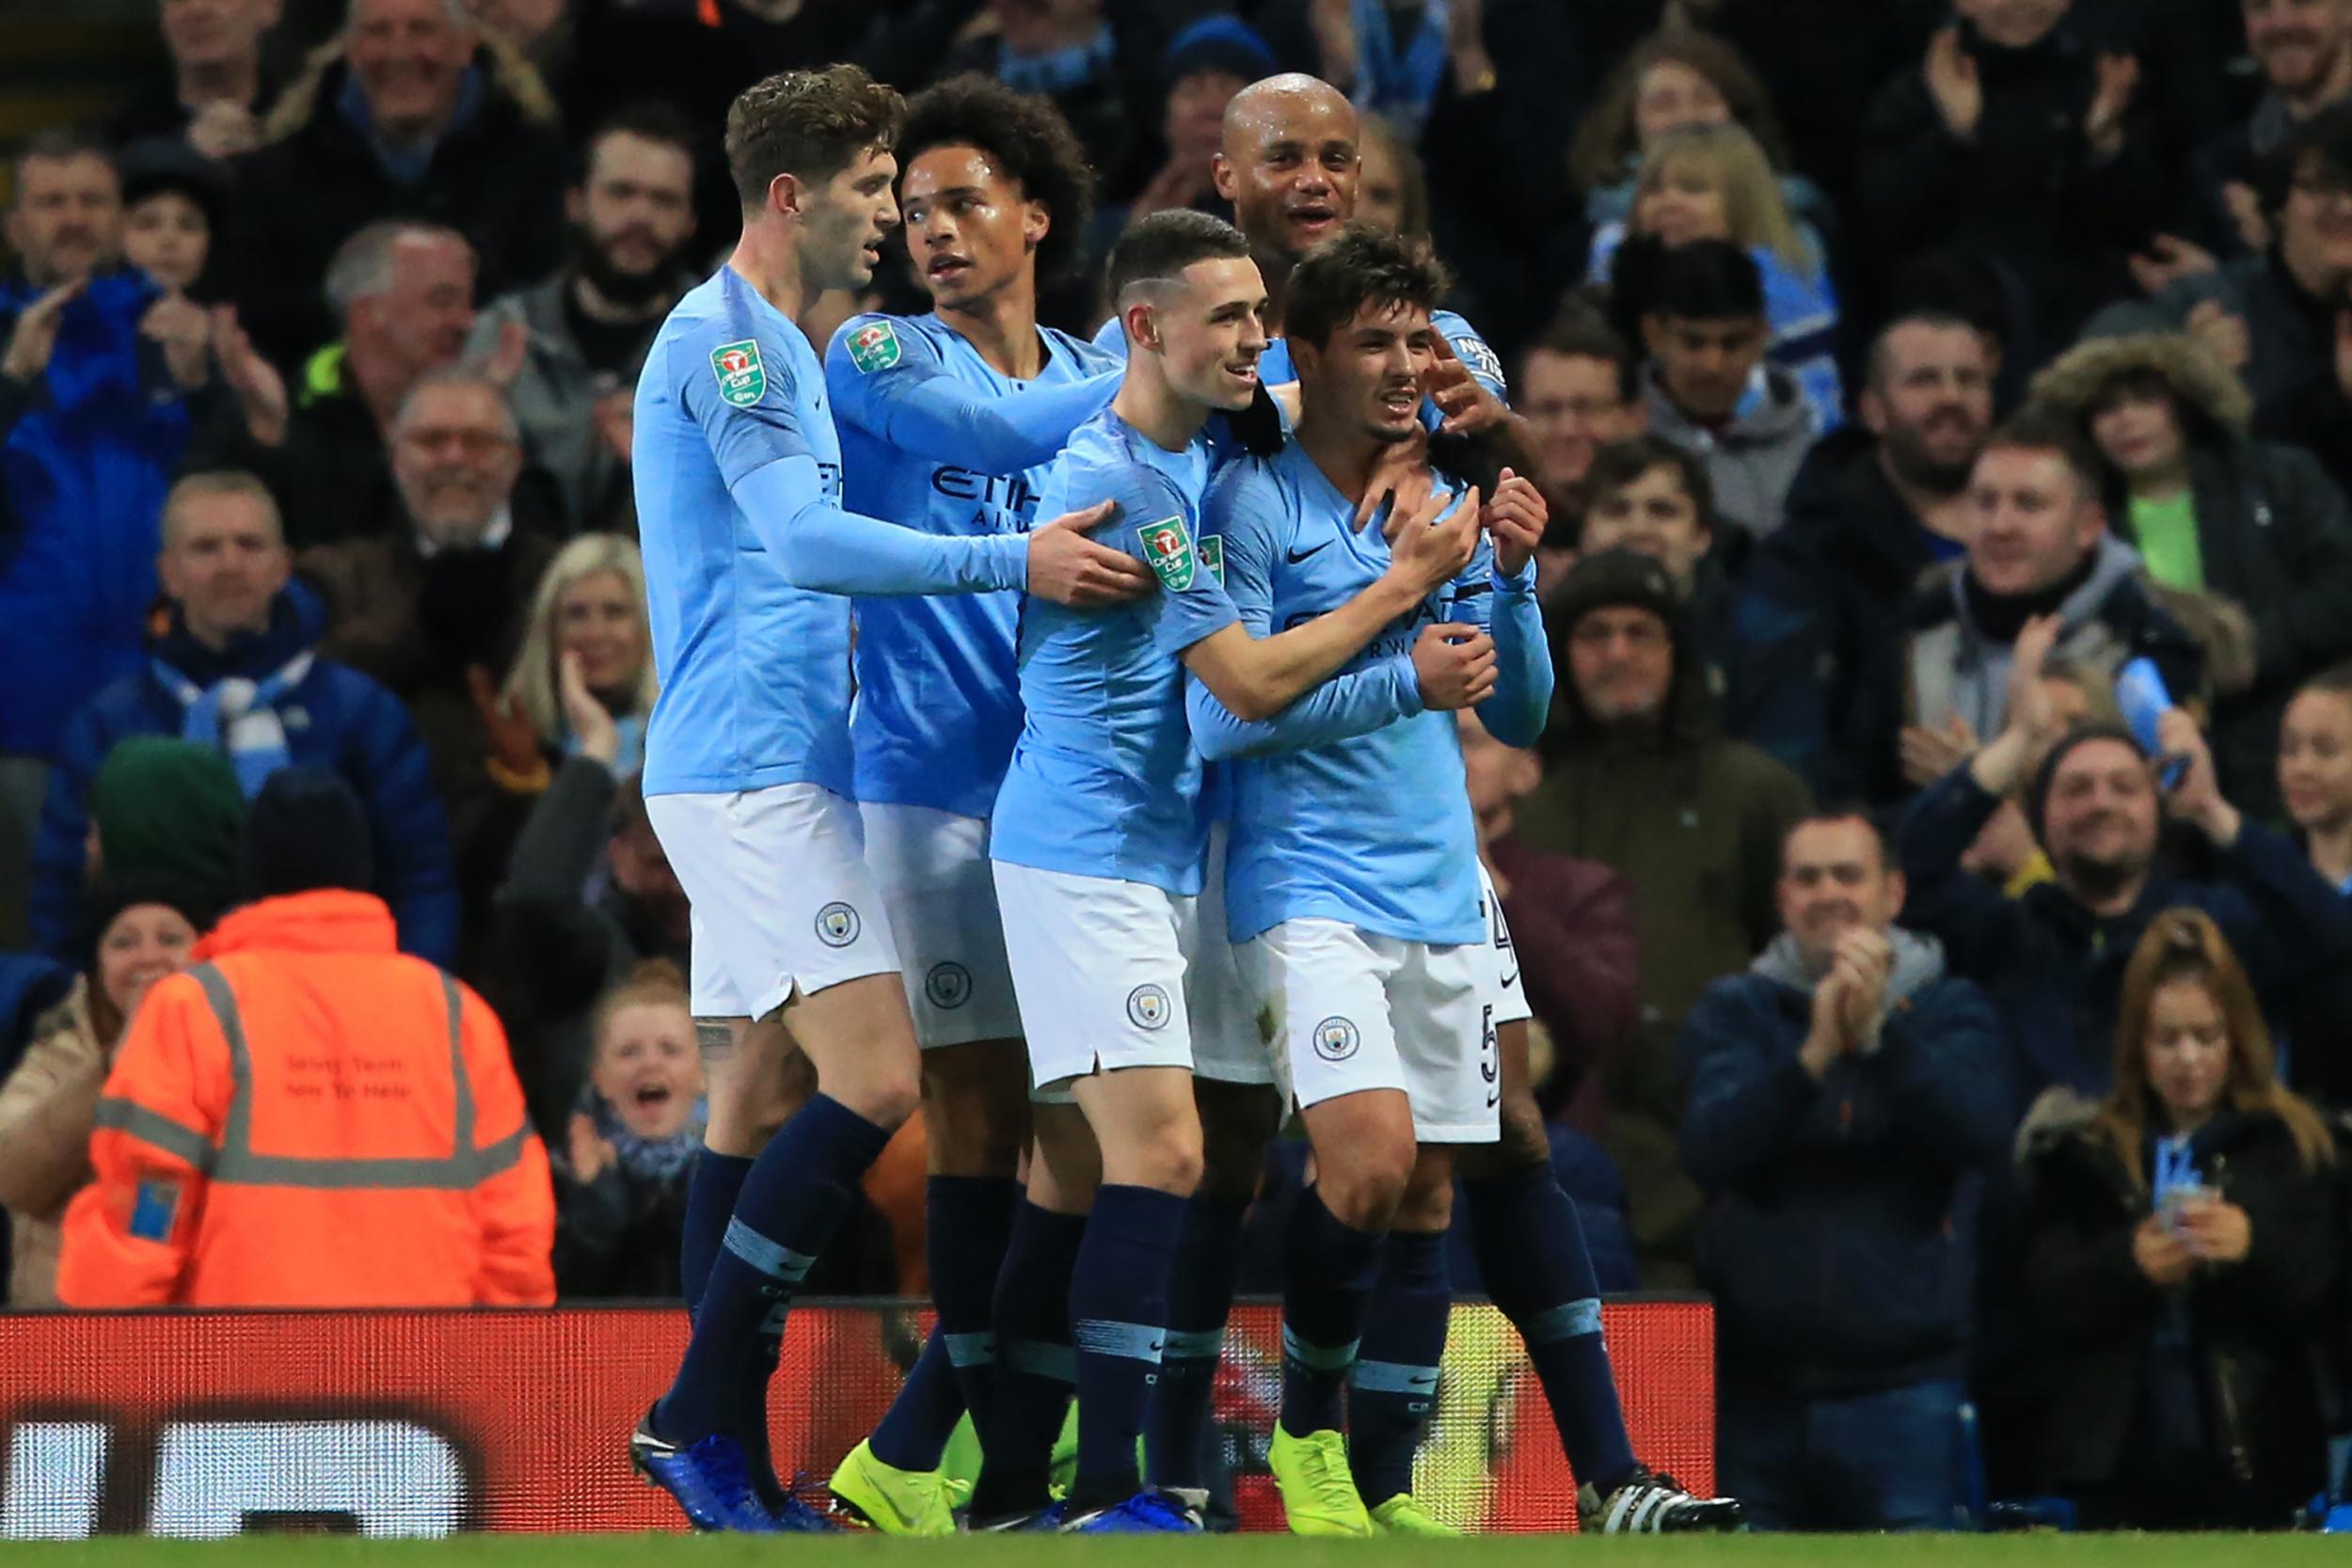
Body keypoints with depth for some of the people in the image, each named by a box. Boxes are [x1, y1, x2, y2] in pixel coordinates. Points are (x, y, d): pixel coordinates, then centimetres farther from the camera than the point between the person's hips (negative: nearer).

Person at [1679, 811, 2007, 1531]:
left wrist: (1878, 1036, -23)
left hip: (1901, 1384, -1)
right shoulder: (1733, 1011, 7)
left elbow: (1982, 1133, -12)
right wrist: (1813, 1054, -24)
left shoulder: (1948, 1011, 7)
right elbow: (1710, 1147, -10)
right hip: (1756, 1383, 1)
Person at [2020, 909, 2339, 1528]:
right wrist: (2128, 1264, -19)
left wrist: (2255, 1248, -21)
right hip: (2121, 1460, 1)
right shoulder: (2083, 1153, 8)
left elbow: (2323, 1300, -1)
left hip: (2247, 1461, -1)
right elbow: (2050, 1299, 1)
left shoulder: (2292, 1148, 4)